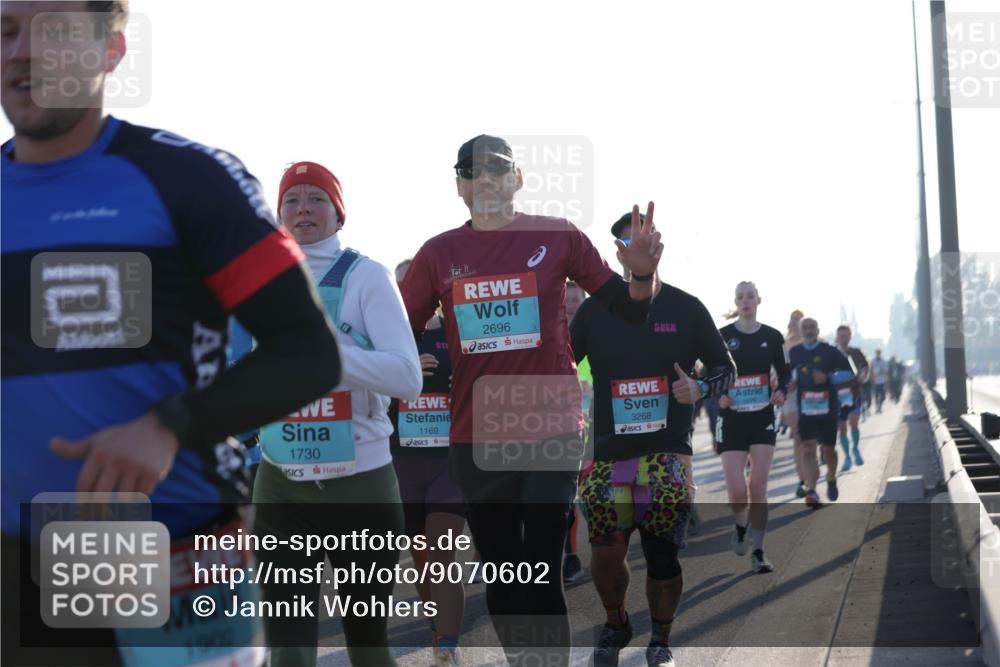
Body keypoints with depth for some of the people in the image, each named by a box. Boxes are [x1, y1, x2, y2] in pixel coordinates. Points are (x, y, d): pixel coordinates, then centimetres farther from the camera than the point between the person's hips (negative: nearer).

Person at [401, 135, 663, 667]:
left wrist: (642, 273, -16)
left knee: (542, 576, -6)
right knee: (500, 575, 12)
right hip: (474, 438, 3)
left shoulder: (557, 236, 0)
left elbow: (628, 311, 4)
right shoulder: (439, 253, 4)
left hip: (551, 432, -2)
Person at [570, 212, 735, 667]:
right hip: (609, 453, 1)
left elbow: (725, 368, 11)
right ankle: (615, 625, 23)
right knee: (605, 553, -7)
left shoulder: (686, 309, 4)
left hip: (668, 452, -1)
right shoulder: (595, 309, 6)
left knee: (663, 556, -3)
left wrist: (699, 388, -10)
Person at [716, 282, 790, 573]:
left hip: (763, 418, 1)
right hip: (732, 420, -1)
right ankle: (740, 526, 27)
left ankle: (757, 554, 6)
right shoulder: (722, 336, -2)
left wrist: (782, 391, -9)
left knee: (758, 488, -3)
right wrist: (719, 395, -16)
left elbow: (784, 372, 11)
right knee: (737, 492, -7)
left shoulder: (772, 337, 3)